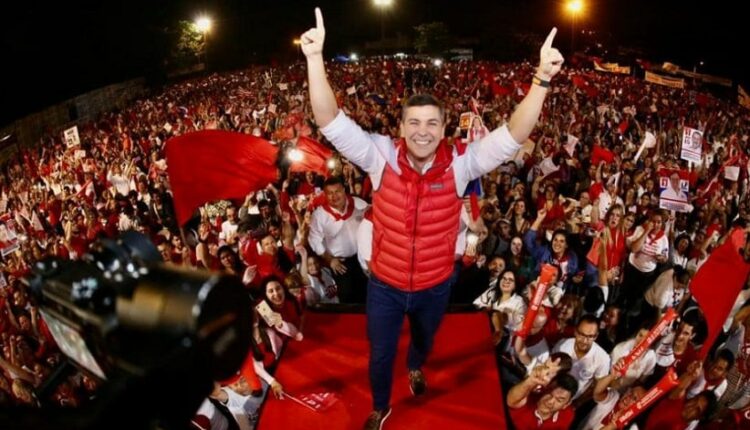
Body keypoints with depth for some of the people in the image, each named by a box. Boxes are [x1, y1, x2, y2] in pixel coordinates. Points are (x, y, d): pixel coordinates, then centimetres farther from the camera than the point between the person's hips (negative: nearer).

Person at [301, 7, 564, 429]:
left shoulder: (461, 164, -19)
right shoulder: (381, 156, -20)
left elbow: (512, 136, -26)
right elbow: (332, 121, -27)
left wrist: (542, 79, -40)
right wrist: (316, 57, -39)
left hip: (436, 285, 1)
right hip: (385, 284, -1)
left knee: (424, 338, 33)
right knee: (381, 354, 20)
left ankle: (416, 368, 71)